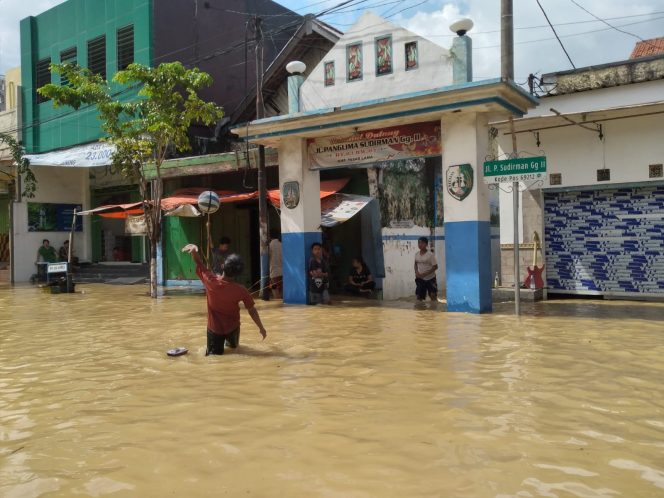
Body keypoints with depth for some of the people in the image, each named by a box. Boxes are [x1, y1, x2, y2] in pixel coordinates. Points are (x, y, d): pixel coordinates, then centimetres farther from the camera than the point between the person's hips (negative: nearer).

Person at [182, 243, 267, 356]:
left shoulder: (210, 280, -24)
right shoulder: (240, 290, -24)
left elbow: (198, 263, -10)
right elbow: (252, 310, -12)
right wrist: (261, 328, -1)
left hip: (214, 328, -1)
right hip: (232, 327, 1)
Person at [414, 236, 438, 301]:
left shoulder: (430, 255, -15)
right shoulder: (416, 254, 2)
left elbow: (435, 267, -16)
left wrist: (425, 274, -22)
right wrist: (416, 272, -4)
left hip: (430, 278, -5)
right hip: (420, 279, 5)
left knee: (433, 296, -3)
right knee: (419, 296, 5)